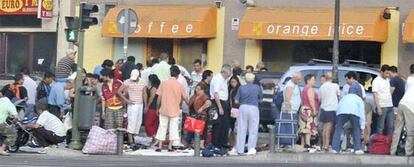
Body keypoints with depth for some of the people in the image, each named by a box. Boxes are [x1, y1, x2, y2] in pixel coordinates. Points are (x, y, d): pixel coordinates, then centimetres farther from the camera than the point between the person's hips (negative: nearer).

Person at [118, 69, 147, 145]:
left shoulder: (142, 82, 8)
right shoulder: (127, 82, -7)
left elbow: (144, 94, 15)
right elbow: (119, 91, -8)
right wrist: (126, 100, -10)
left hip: (140, 105, 6)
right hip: (132, 105, -6)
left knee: (138, 122, 5)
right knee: (132, 121, -11)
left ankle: (133, 137, 13)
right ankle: (130, 140, -10)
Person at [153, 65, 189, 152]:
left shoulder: (164, 83, -2)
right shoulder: (179, 85, -5)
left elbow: (159, 97, 0)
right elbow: (185, 98, 2)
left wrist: (158, 107, 12)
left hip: (164, 110, 1)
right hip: (175, 111, -1)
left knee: (162, 128, 8)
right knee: (173, 128, 8)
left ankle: (160, 146, 6)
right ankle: (170, 147, 6)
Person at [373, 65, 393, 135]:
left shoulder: (387, 80, 15)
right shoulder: (376, 81, -7)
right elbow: (375, 95, -12)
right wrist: (378, 108, -19)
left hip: (390, 106, 7)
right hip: (382, 107, -7)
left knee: (390, 126, 6)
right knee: (380, 127, -4)